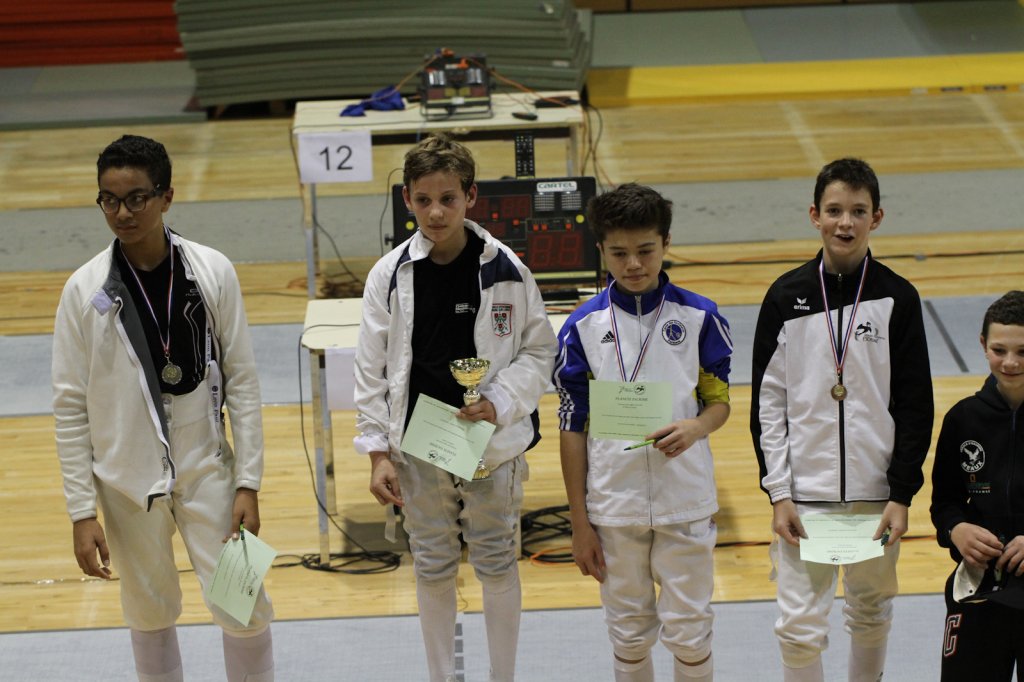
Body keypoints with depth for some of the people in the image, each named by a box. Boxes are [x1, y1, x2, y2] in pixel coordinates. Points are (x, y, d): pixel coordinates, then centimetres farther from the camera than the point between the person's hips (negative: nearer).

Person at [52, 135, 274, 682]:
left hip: (206, 468, 0)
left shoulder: (213, 272, -8)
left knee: (244, 610, 1)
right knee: (150, 616, 13)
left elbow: (242, 382, -2)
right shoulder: (85, 290, -10)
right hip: (128, 480, 0)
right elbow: (71, 408, -4)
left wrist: (248, 483, -4)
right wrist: (82, 513, -6)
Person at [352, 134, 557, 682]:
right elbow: (372, 370, -1)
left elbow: (539, 352, -1)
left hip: (493, 446, -1)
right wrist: (377, 454, -4)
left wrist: (499, 402, -16)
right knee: (432, 569, 13)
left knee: (497, 566, 10)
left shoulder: (505, 270, -10)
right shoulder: (390, 276, -7)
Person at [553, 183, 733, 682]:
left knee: (689, 632, 6)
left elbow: (720, 401, 5)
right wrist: (579, 523, 0)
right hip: (613, 504, 0)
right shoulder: (584, 327, -4)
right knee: (629, 635, 11)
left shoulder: (700, 318, -4)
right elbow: (573, 427, 0)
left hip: (685, 502, 0)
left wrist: (695, 428, -20)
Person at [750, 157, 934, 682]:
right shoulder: (786, 297, -2)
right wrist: (778, 493, -5)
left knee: (871, 615, 14)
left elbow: (915, 406, 0)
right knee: (799, 628, -3)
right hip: (803, 493, -1)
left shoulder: (897, 298, -2)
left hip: (876, 492, 1)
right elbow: (767, 402, 0)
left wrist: (902, 495, -5)